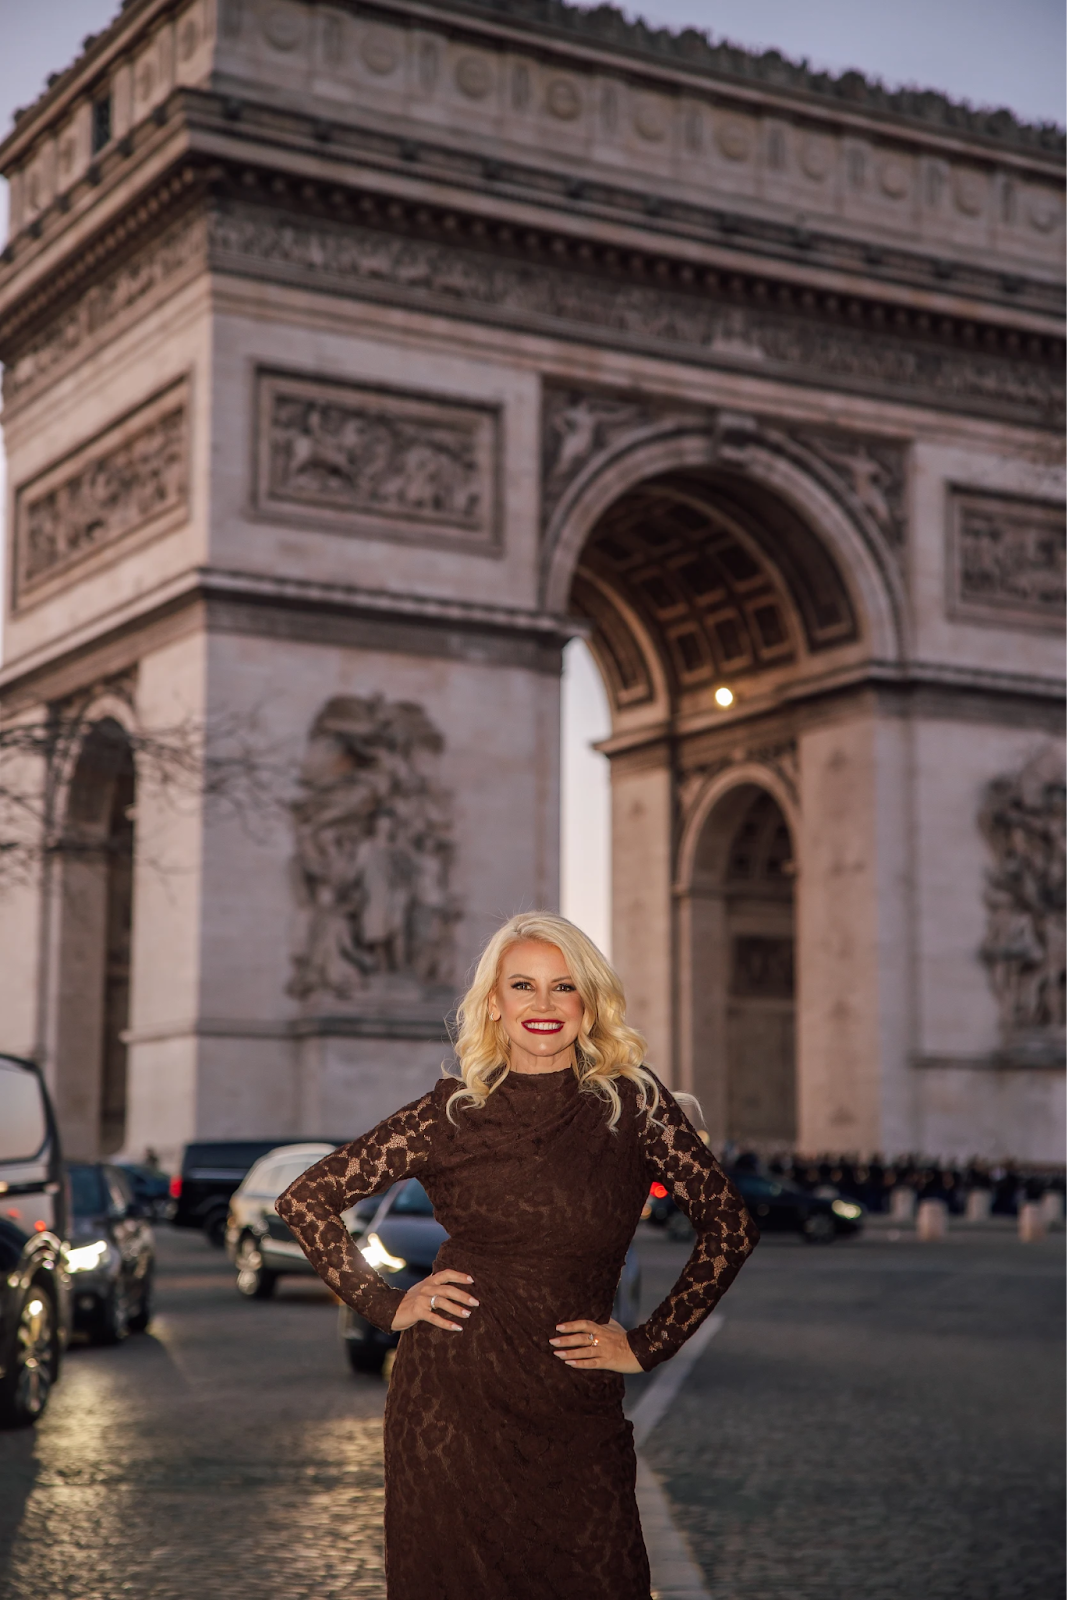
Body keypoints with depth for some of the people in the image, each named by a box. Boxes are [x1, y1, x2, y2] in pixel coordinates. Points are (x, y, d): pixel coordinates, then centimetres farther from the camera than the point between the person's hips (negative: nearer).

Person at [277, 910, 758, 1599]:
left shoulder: (631, 1097, 1)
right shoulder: (453, 1110, 1)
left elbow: (731, 1224, 1)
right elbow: (305, 1199, 5)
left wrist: (648, 1343, 0)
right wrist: (386, 1303, 0)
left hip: (578, 1406, 0)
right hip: (452, 1392, 0)